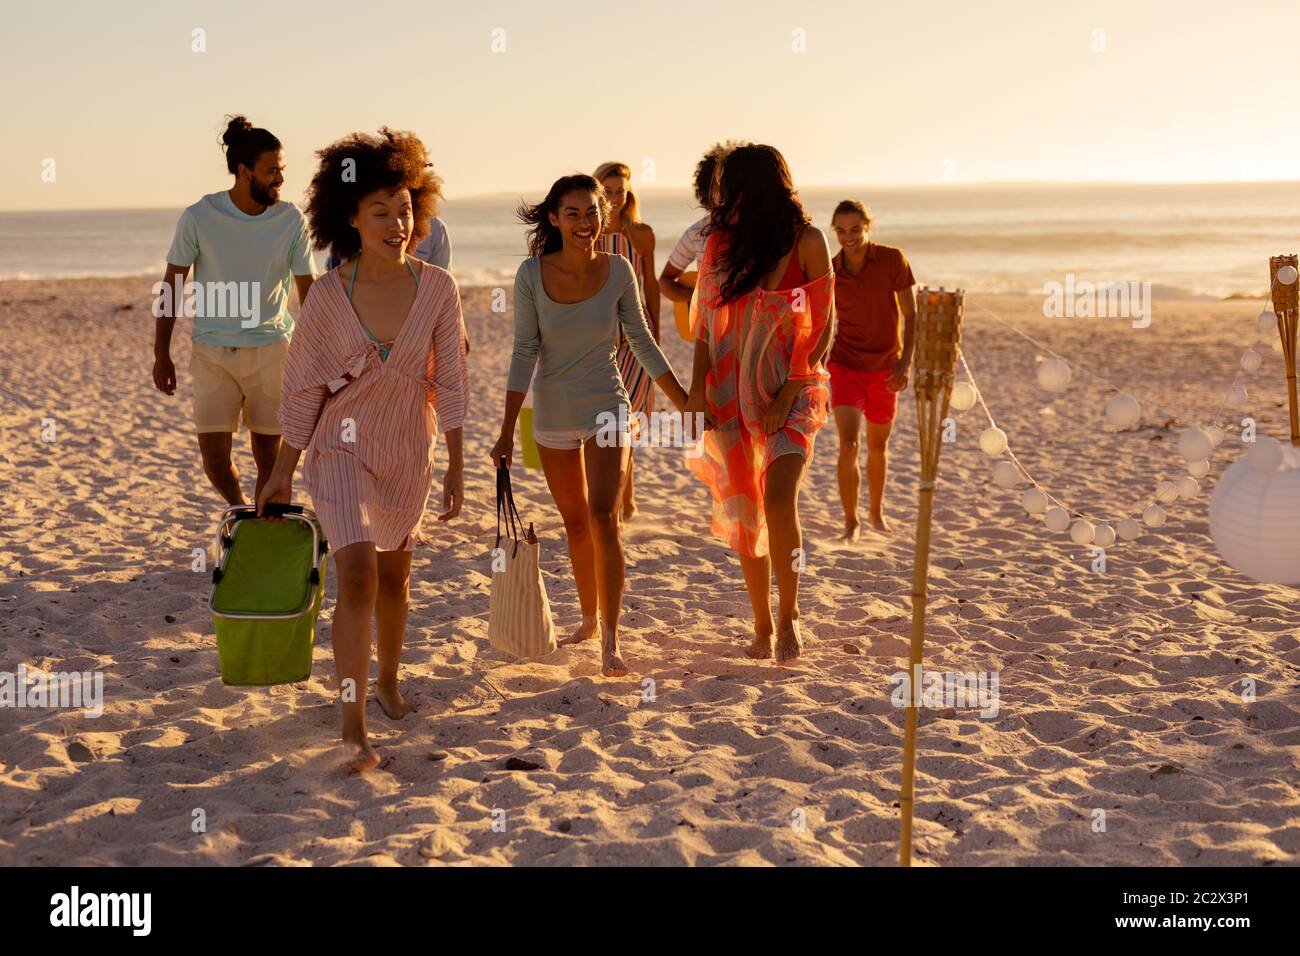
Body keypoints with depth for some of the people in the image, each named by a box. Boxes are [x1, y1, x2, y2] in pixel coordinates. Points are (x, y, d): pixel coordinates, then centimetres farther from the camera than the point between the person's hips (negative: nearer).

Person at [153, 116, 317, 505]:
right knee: (214, 453, -4)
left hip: (271, 347, 1)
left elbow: (308, 291, 3)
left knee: (269, 452, 4)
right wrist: (161, 354, -1)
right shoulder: (199, 217, -8)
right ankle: (238, 510, 25)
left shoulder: (291, 221, -4)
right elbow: (171, 286, 0)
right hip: (212, 350, -1)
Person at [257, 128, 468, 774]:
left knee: (394, 576, 18)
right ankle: (353, 726, -12)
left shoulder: (437, 289, -10)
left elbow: (449, 384, -3)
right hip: (342, 449, -3)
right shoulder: (328, 295, -14)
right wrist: (282, 472, 0)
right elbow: (303, 388, -5)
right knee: (358, 576, -18)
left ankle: (388, 683, 43)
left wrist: (457, 469, -1)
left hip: (409, 454, 3)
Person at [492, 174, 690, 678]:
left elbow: (642, 342, 1)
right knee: (575, 523, 14)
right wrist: (507, 431, -10)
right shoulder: (532, 274, -11)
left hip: (606, 408, -1)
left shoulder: (618, 271, -10)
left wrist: (686, 403, 3)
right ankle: (589, 619, 33)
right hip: (553, 413, 2)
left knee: (603, 517, -15)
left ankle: (610, 641, -13)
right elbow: (525, 352, -8)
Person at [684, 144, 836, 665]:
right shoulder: (720, 240, 4)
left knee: (778, 500, -19)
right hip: (732, 391, 4)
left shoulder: (806, 241, -7)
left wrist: (787, 395, -13)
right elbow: (705, 321, 9)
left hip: (791, 391, -4)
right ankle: (761, 627, 19)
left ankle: (788, 616, 0)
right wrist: (697, 388, -2)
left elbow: (824, 326, -7)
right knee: (742, 512, 5)